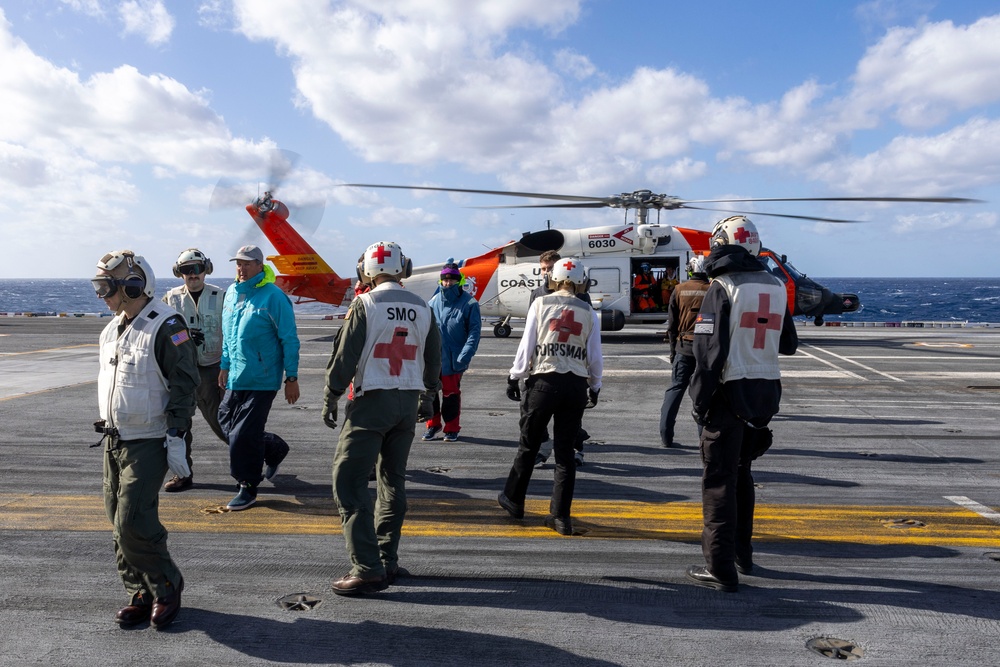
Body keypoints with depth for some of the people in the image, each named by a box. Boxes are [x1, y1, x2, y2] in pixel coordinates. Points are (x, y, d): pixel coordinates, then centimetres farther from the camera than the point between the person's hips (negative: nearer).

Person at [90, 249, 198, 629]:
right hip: (114, 441, 9)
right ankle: (140, 594, 24)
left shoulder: (166, 326, -15)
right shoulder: (112, 329, 12)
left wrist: (176, 440, -19)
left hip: (148, 444, -8)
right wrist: (108, 431, 21)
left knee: (133, 523, -10)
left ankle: (167, 588, 10)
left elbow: (184, 386, -17)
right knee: (120, 523, 11)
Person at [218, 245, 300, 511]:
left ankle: (248, 488, 11)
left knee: (243, 434, -6)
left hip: (261, 380, -8)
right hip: (236, 378, 8)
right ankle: (276, 449, 35)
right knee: (227, 424, 14)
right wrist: (225, 366, 22)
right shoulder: (232, 293, 9)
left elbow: (289, 339, -11)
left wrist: (291, 377, -12)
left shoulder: (273, 296, -12)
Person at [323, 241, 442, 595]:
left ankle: (368, 568, -7)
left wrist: (330, 399, 3)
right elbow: (433, 359, 13)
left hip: (371, 401, -6)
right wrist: (428, 392, 30)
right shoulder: (422, 308, 6)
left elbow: (345, 356, -9)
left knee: (349, 482, -2)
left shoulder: (365, 304, -9)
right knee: (393, 481, 16)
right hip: (408, 401, 6)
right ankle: (387, 560, 22)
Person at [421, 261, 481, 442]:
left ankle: (452, 428, 27)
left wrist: (465, 355, -17)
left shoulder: (469, 303, -7)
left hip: (453, 359, -2)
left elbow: (474, 331, -9)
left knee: (451, 393, 9)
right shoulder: (434, 302, 0)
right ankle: (433, 424, 30)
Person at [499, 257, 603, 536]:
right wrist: (594, 386, 20)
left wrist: (515, 377, 6)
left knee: (528, 445, 13)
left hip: (544, 380, -2)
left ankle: (514, 500, 28)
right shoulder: (588, 312, 5)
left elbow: (527, 345, -2)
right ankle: (561, 516, 11)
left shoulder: (541, 304, 0)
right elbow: (595, 355, 7)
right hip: (576, 384, 2)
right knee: (565, 450, 8)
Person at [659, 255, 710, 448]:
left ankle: (666, 436, 5)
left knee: (675, 388, 7)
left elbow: (672, 323, 5)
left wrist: (673, 348, 14)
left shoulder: (680, 290, 1)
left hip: (683, 346, 1)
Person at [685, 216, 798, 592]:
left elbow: (710, 351, -16)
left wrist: (700, 401, -11)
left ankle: (721, 569, 3)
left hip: (731, 392, -7)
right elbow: (788, 345, 15)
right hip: (766, 391, 7)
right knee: (741, 473, 20)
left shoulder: (722, 289, -12)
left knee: (719, 480, 0)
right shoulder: (776, 287, 7)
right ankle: (741, 555, 31)